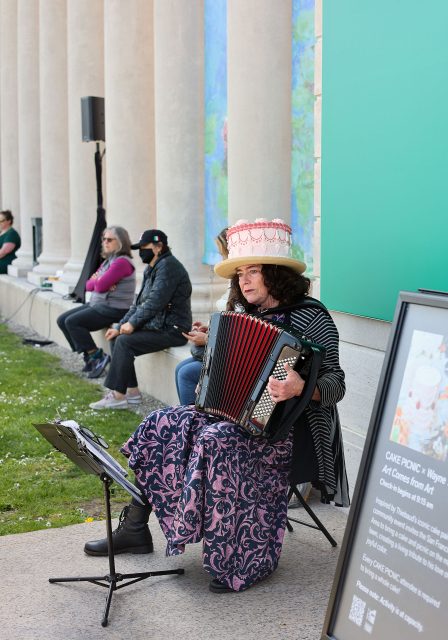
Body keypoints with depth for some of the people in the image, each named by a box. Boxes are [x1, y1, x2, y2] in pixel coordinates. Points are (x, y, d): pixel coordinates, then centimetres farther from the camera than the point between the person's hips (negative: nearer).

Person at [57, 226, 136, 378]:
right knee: (62, 320, 4)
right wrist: (99, 281, -10)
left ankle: (97, 356, -11)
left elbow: (100, 285, -20)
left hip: (113, 309, -10)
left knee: (72, 322, -20)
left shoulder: (122, 262, -16)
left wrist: (97, 280, 3)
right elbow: (89, 285, 11)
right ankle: (89, 355, 6)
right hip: (96, 304, 10)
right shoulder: (107, 261, 15)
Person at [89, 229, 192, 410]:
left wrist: (132, 323, -15)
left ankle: (118, 397, -13)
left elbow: (155, 301, -22)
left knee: (124, 342, -17)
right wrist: (120, 326, 8)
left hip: (172, 330, -10)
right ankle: (131, 391, 6)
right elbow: (139, 302, 17)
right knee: (118, 337, 5)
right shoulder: (151, 269, 16)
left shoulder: (168, 265, -15)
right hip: (159, 326, 10)